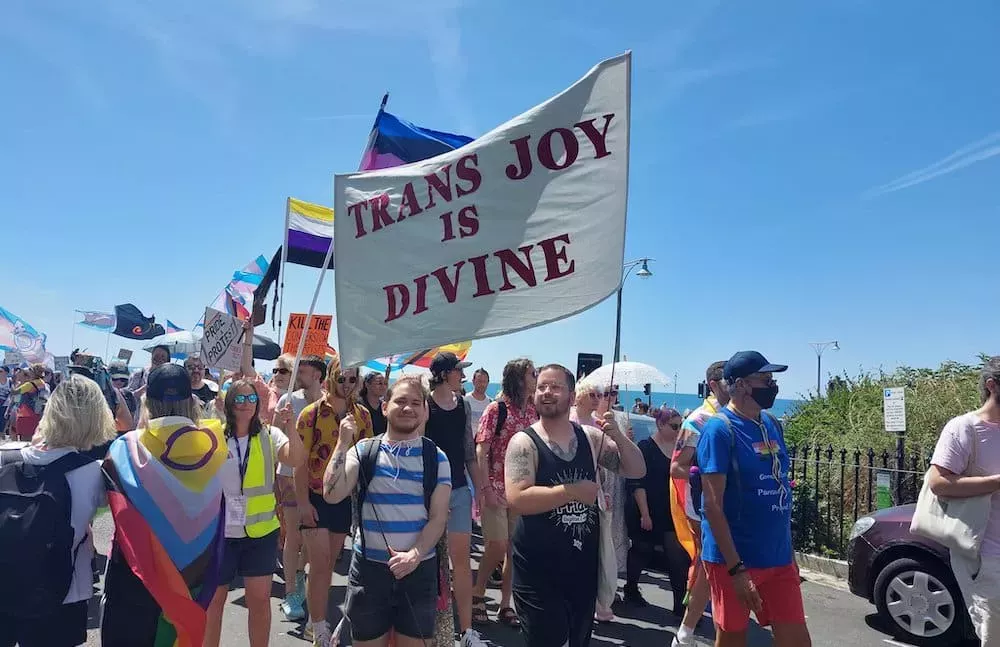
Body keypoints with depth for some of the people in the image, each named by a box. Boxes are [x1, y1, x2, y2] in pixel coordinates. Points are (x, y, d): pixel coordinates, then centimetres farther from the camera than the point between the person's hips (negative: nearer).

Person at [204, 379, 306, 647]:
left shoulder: (269, 435, -4)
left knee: (260, 598, 8)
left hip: (261, 530, 0)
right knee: (214, 599, 14)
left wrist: (290, 428, -33)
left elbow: (297, 460, -20)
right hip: (220, 531, 0)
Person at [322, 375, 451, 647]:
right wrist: (343, 443, -15)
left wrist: (414, 555, -17)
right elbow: (332, 495, -13)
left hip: (419, 569, 0)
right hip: (368, 566, 0)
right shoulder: (364, 451, 0)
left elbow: (438, 518, -3)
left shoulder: (436, 458, -1)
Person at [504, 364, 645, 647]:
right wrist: (573, 490, -23)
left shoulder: (591, 438, 1)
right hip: (538, 569, -5)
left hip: (584, 564, 5)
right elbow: (517, 499, -24)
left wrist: (618, 436, -13)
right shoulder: (524, 443, -12)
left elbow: (636, 471, 4)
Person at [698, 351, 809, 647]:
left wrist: (789, 550, 16)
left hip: (779, 558, 7)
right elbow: (712, 505, -18)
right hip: (734, 560, -6)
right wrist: (736, 568, -21)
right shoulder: (719, 429, -15)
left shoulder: (772, 425, 9)